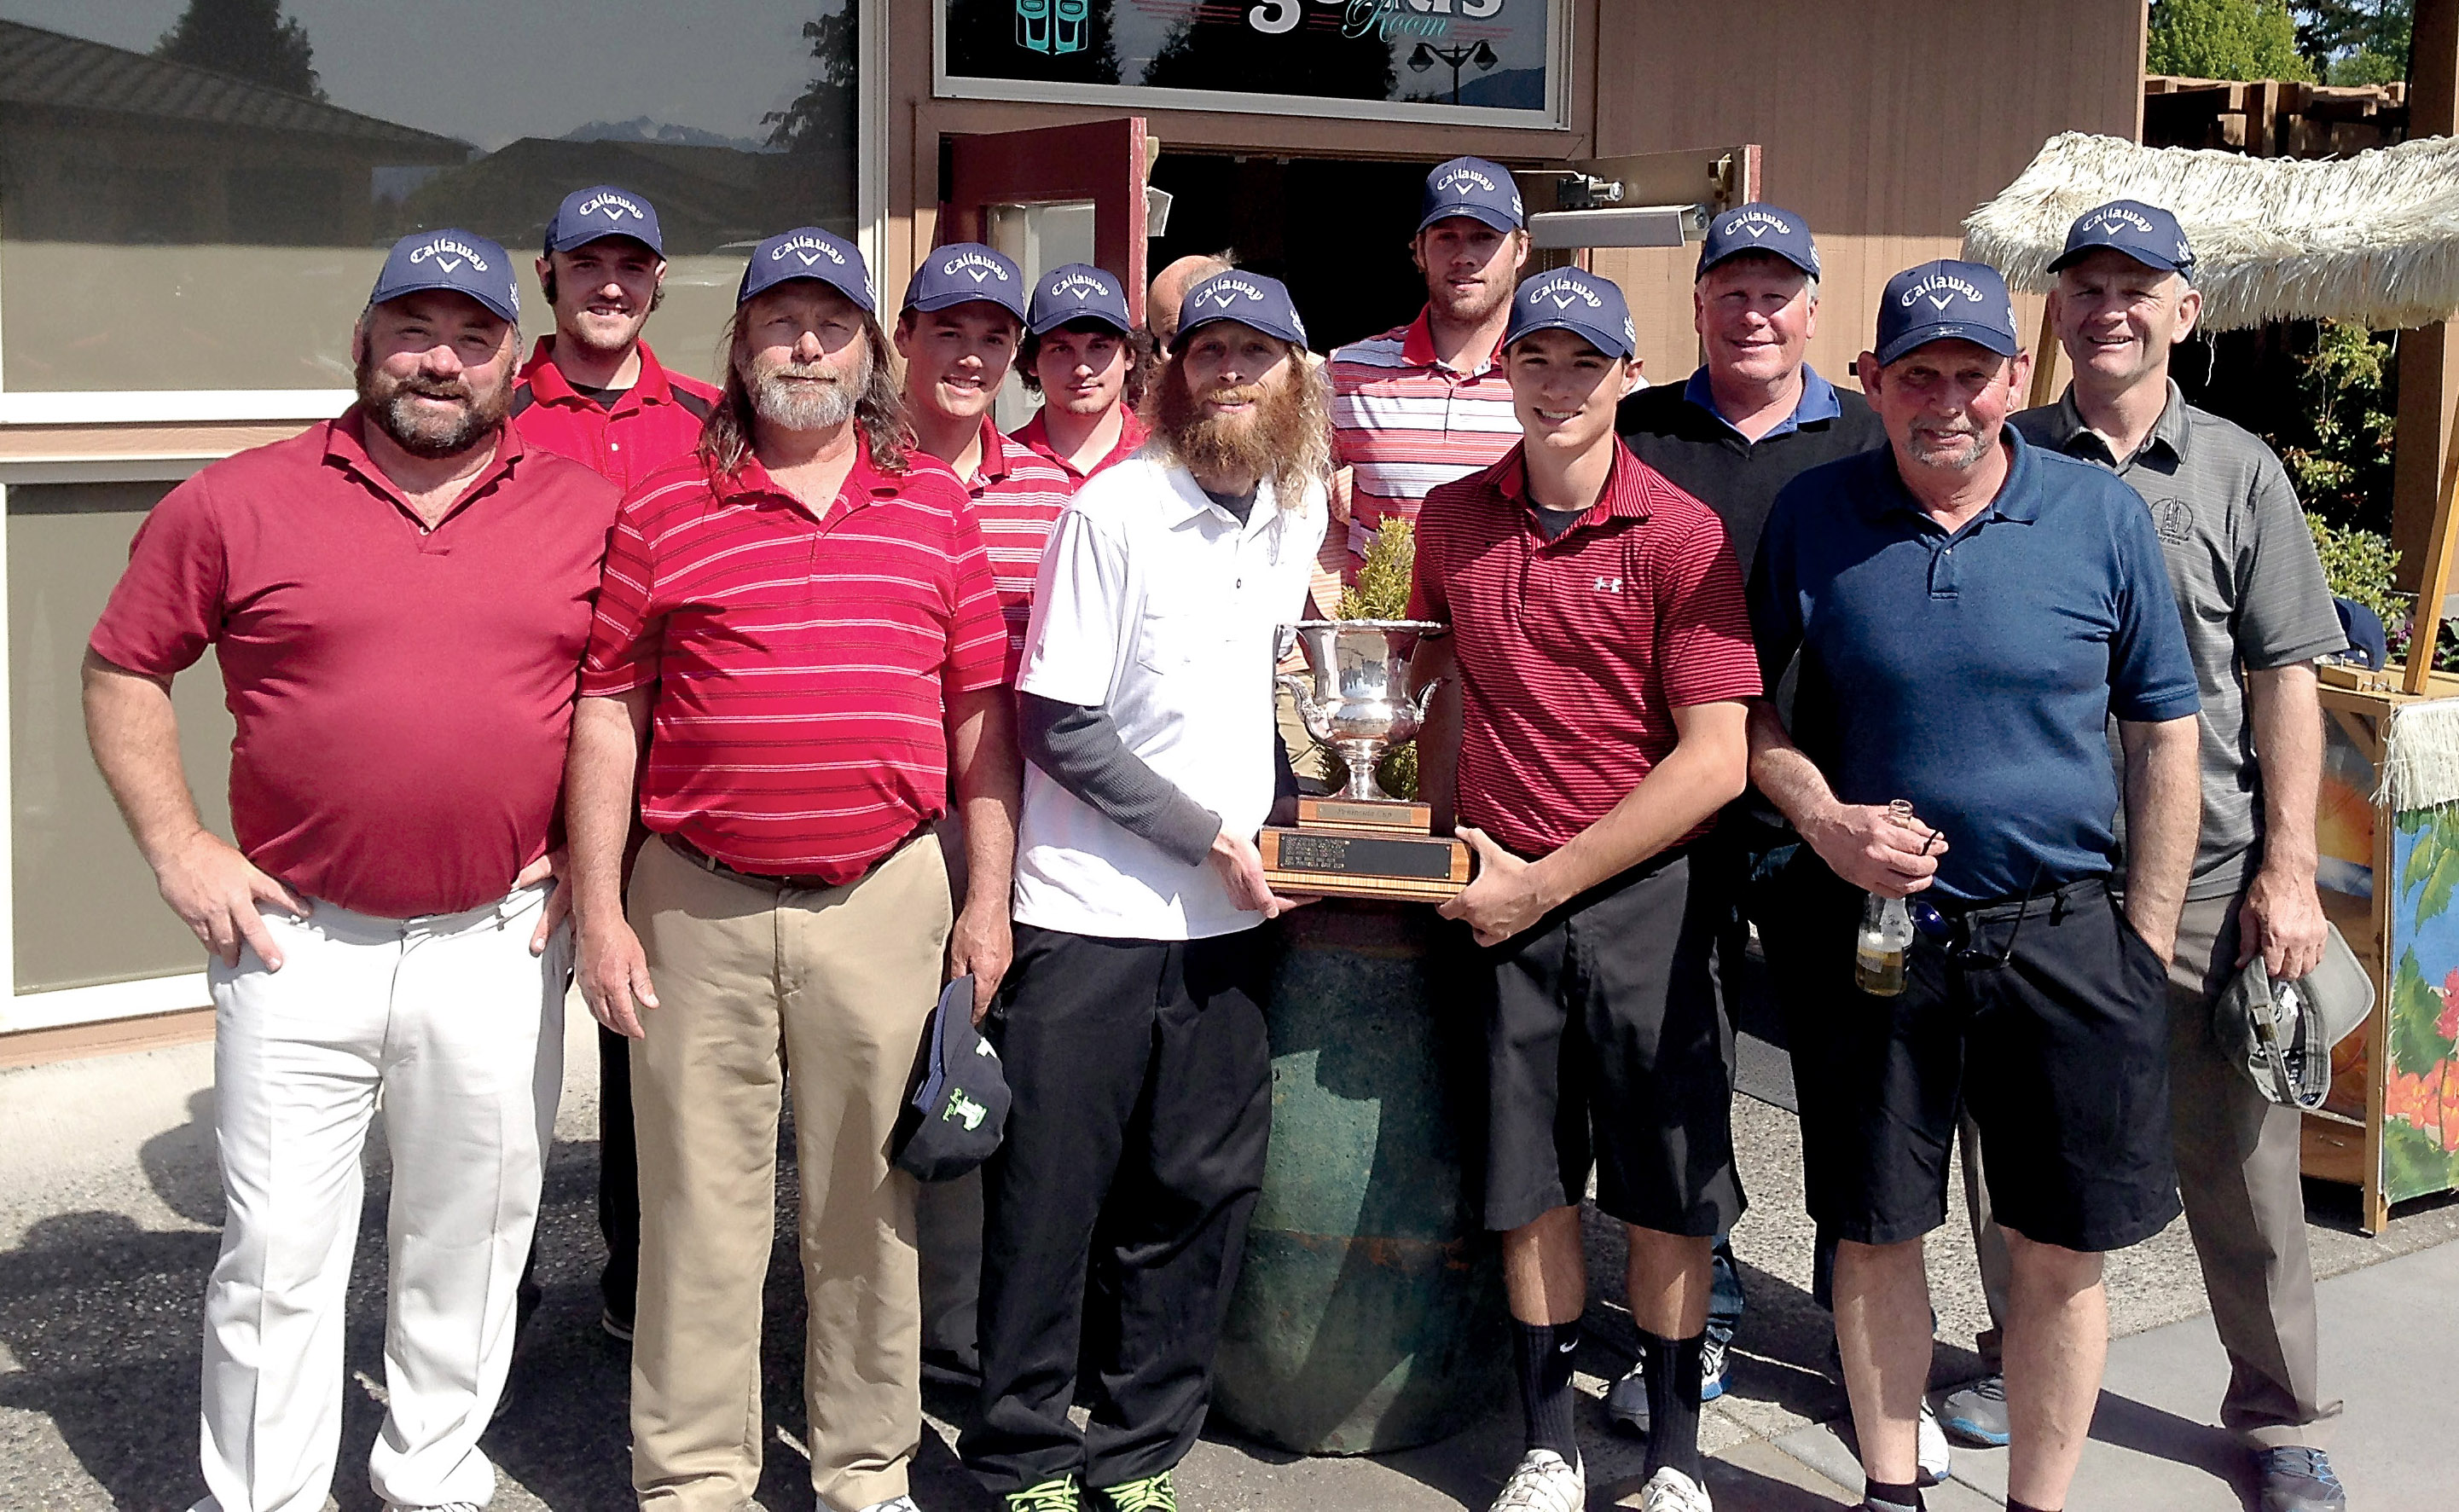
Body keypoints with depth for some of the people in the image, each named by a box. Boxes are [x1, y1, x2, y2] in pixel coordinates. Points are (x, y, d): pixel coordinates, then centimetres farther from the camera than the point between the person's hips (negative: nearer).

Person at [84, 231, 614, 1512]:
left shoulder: (588, 512, 3)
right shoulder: (236, 505, -1)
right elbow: (121, 672, 6)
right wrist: (177, 848, -3)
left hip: (502, 945, 2)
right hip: (299, 940, -1)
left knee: (469, 1244, 13)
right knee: (279, 1251, 3)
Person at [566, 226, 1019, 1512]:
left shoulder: (936, 508, 8)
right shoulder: (663, 511, 3)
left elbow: (980, 712, 9)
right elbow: (608, 714, 3)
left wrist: (988, 898, 5)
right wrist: (599, 908, -2)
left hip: (884, 900, 1)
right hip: (699, 907, -1)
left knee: (868, 1204, 11)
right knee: (701, 1208, 5)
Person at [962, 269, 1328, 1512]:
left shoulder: (1297, 513, 8)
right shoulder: (1113, 512, -10)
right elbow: (1059, 727, -12)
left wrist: (1271, 805, 13)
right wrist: (1204, 833, -11)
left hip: (1227, 918, 5)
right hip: (1090, 913, -5)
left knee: (1198, 1196, 10)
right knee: (1052, 1197, 3)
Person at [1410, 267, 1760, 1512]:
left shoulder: (1681, 536, -9)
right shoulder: (1452, 519, 4)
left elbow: (1715, 760, -12)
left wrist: (1548, 881, -13)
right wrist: (1447, 840, 8)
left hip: (1639, 895, -3)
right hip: (1499, 898, 3)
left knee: (1665, 1196, 6)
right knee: (1531, 1187, 11)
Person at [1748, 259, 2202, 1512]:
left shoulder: (2102, 516, -1)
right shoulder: (1813, 514, -1)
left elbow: (2163, 733, 4)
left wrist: (2146, 940, 1)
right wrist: (1821, 818, -11)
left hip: (2061, 932, 0)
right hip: (1865, 927, 1)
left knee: (2062, 1252, 6)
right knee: (1873, 1233, 11)